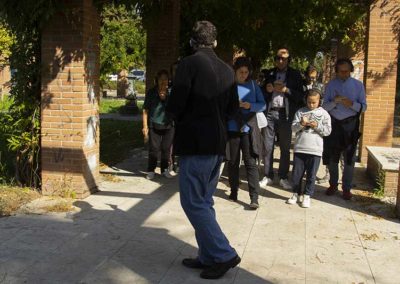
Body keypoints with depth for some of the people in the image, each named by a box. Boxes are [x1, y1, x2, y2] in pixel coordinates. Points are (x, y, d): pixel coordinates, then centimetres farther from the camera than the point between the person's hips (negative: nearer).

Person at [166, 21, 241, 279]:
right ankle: (208, 256, 20)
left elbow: (175, 105, -13)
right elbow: (233, 108, 14)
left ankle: (224, 254, -1)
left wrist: (182, 119, 7)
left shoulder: (189, 64, -11)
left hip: (195, 143, -7)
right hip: (218, 143, 7)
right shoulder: (227, 69, 9)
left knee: (193, 202, 0)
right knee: (205, 201, 15)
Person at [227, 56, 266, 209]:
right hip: (231, 129, 0)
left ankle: (254, 198, -7)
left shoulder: (253, 85, 5)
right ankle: (234, 191, 27)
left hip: (248, 129, 0)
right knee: (233, 162, 11)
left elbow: (262, 105, 5)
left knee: (251, 162, -6)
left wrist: (250, 105, -14)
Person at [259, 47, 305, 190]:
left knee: (285, 148, 2)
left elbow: (300, 95, 1)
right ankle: (268, 176, 10)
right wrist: (267, 89, -3)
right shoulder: (269, 74, 14)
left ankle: (283, 177, 11)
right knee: (268, 147, 2)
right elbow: (263, 92, 19)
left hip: (285, 114, -2)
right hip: (270, 113, 2)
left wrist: (286, 90, -12)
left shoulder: (295, 75, 6)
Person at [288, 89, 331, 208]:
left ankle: (307, 196, 17)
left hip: (315, 150, -1)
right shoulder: (300, 112, 6)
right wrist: (301, 124, -17)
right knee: (296, 173, 8)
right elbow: (293, 128, 1)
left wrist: (317, 126, -15)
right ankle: (296, 194, 24)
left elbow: (328, 131, -1)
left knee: (311, 175, 5)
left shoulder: (324, 114, 3)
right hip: (299, 148, 1)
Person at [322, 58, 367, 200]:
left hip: (350, 125, -1)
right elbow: (325, 106, -3)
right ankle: (333, 184, 27)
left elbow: (363, 107, -1)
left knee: (349, 159, 4)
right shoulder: (331, 85, 1)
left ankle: (346, 188, 16)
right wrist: (334, 101, -22)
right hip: (333, 124, 1)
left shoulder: (358, 85, 0)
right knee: (332, 157, 11)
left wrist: (352, 104, -19)